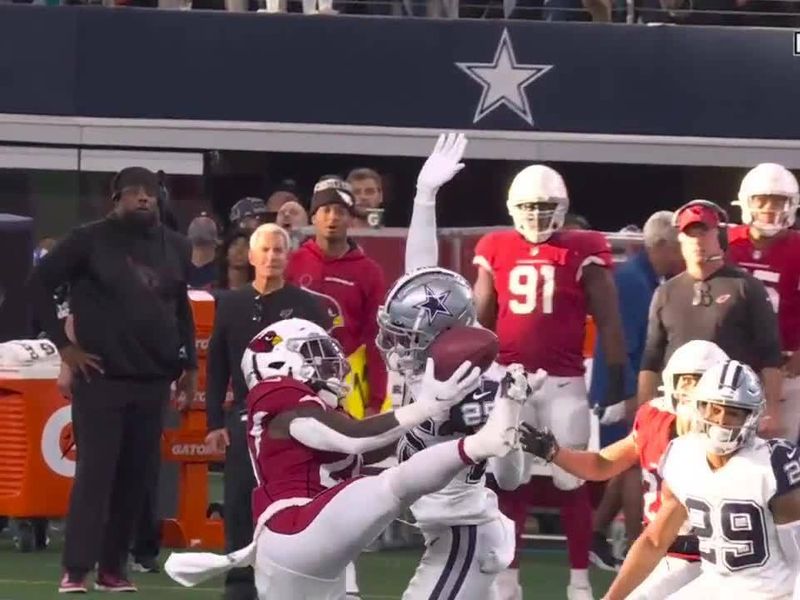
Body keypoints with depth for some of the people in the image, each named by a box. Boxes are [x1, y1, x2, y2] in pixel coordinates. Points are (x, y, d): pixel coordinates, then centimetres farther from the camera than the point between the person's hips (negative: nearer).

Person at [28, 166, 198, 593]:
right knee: (95, 471, -9)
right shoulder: (90, 240, -4)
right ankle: (76, 570, -9)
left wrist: (190, 365, 15)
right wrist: (63, 344, -7)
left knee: (136, 477, 4)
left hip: (153, 381, 5)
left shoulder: (174, 247, 10)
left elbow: (181, 308, 20)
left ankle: (113, 568, 10)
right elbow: (39, 284, -3)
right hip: (100, 378, -4)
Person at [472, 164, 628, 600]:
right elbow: (481, 322, 13)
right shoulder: (496, 252, 5)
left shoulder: (583, 254, -3)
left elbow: (608, 322, -1)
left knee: (572, 483, 1)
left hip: (564, 383, -2)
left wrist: (616, 383, -4)